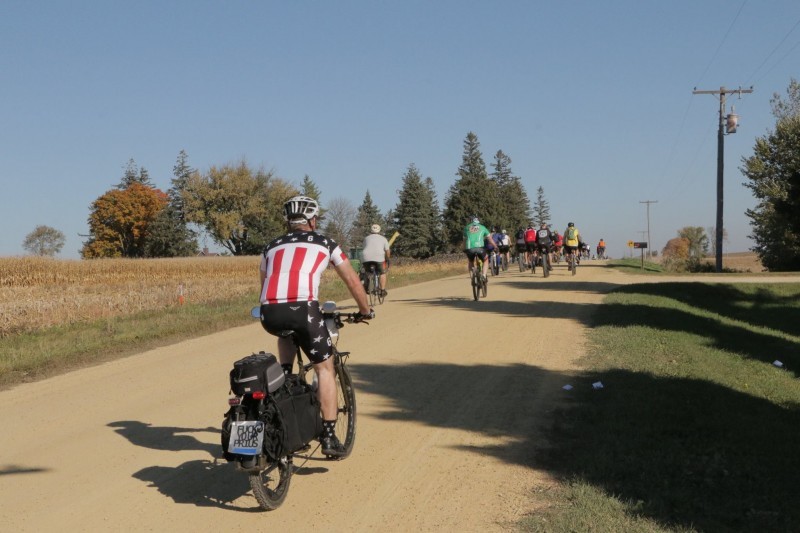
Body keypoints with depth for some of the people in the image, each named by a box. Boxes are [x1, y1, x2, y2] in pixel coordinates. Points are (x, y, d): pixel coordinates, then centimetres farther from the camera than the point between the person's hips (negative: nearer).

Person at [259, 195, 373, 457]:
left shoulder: (272, 246, 28)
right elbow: (352, 280, 24)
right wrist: (365, 310, 38)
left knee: (287, 336, 38)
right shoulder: (324, 243, 21)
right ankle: (329, 437, 7)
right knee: (325, 368, 12)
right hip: (302, 309, -3)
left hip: (269, 314, 3)